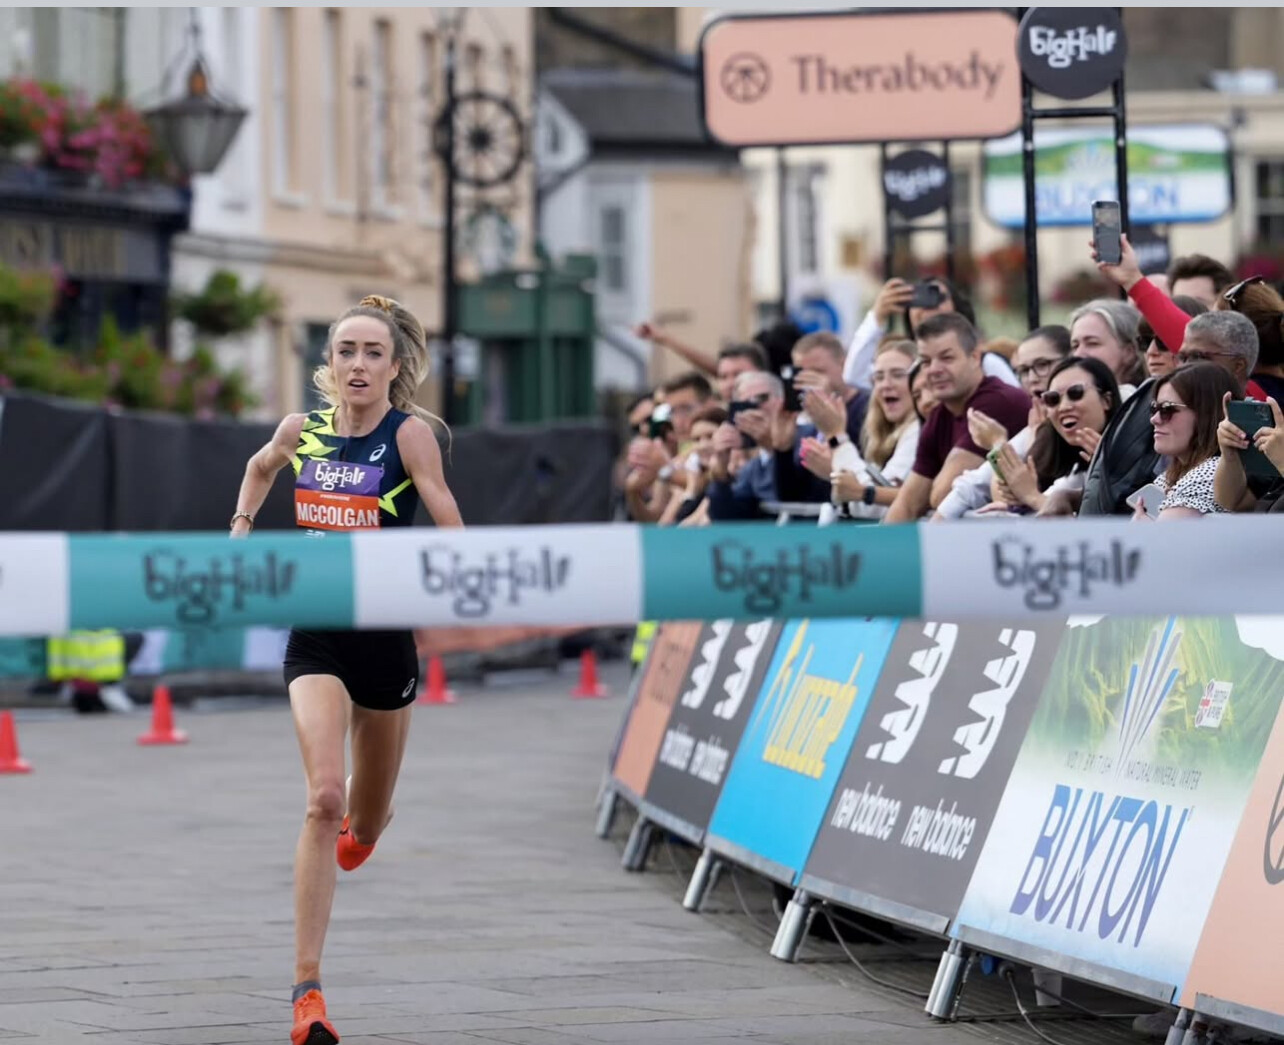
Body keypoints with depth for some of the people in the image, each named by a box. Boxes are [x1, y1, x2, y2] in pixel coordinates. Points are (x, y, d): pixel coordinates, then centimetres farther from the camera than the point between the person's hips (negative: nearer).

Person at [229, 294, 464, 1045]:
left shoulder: (410, 433, -9)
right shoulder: (302, 430, 1)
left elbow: (448, 520, -21)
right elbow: (261, 467, 25)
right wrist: (242, 526, 11)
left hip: (386, 637, 0)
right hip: (316, 637, 1)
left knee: (364, 824, 16)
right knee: (324, 798, -20)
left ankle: (358, 828, 58)